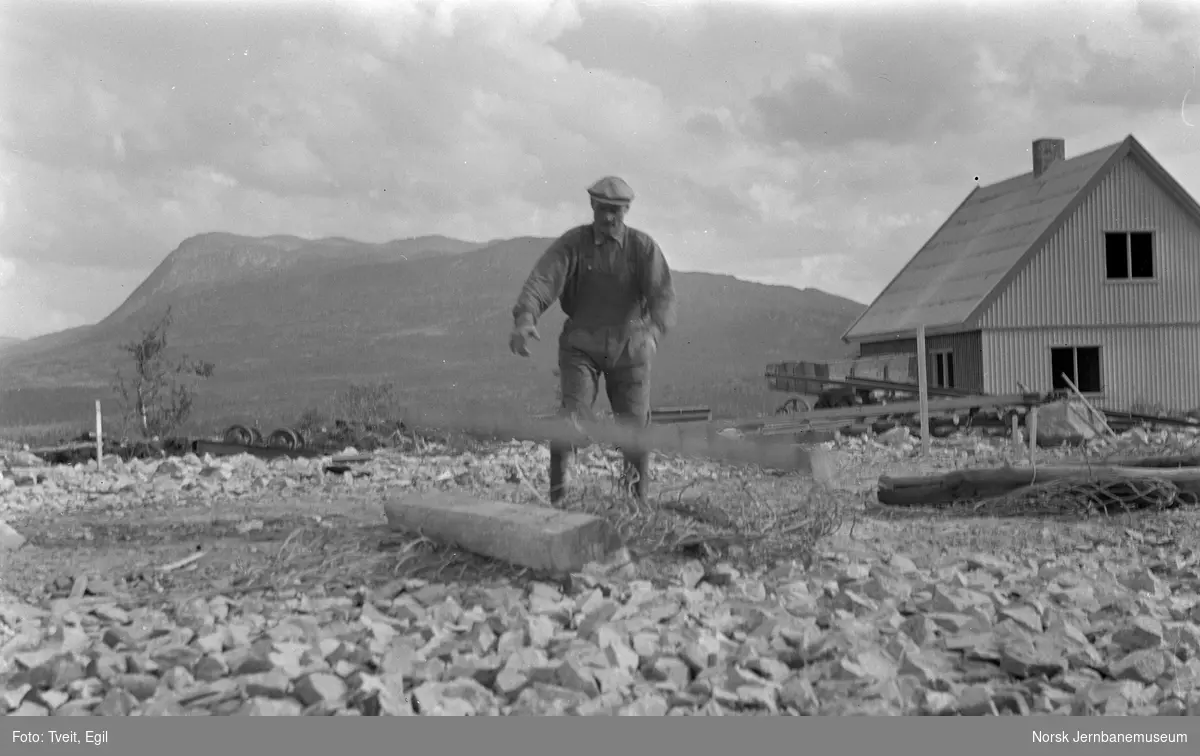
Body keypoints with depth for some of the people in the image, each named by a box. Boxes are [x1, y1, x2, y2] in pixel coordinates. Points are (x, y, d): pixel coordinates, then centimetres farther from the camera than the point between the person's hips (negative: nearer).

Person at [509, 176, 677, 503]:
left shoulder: (643, 247, -9)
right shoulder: (572, 243, -10)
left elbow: (662, 295, -21)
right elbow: (542, 281, -24)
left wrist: (653, 332, -43)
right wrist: (524, 320, -44)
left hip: (629, 347, 1)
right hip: (582, 345, -1)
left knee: (635, 426, 2)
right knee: (575, 415, -22)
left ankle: (639, 500, 22)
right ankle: (558, 500, -15)